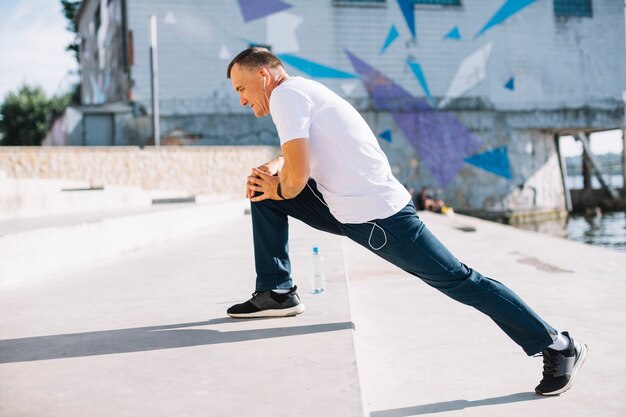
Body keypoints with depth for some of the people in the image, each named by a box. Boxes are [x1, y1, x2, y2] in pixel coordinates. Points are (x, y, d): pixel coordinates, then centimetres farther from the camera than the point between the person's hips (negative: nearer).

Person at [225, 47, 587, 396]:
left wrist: (279, 189, 1)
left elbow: (298, 175, -22)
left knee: (458, 280, -5)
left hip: (379, 218, -10)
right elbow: (297, 153, 30)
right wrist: (270, 169, 9)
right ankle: (277, 293, 17)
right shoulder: (303, 92, 16)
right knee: (264, 192, 12)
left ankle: (558, 347, 7)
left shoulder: (285, 94, -13)